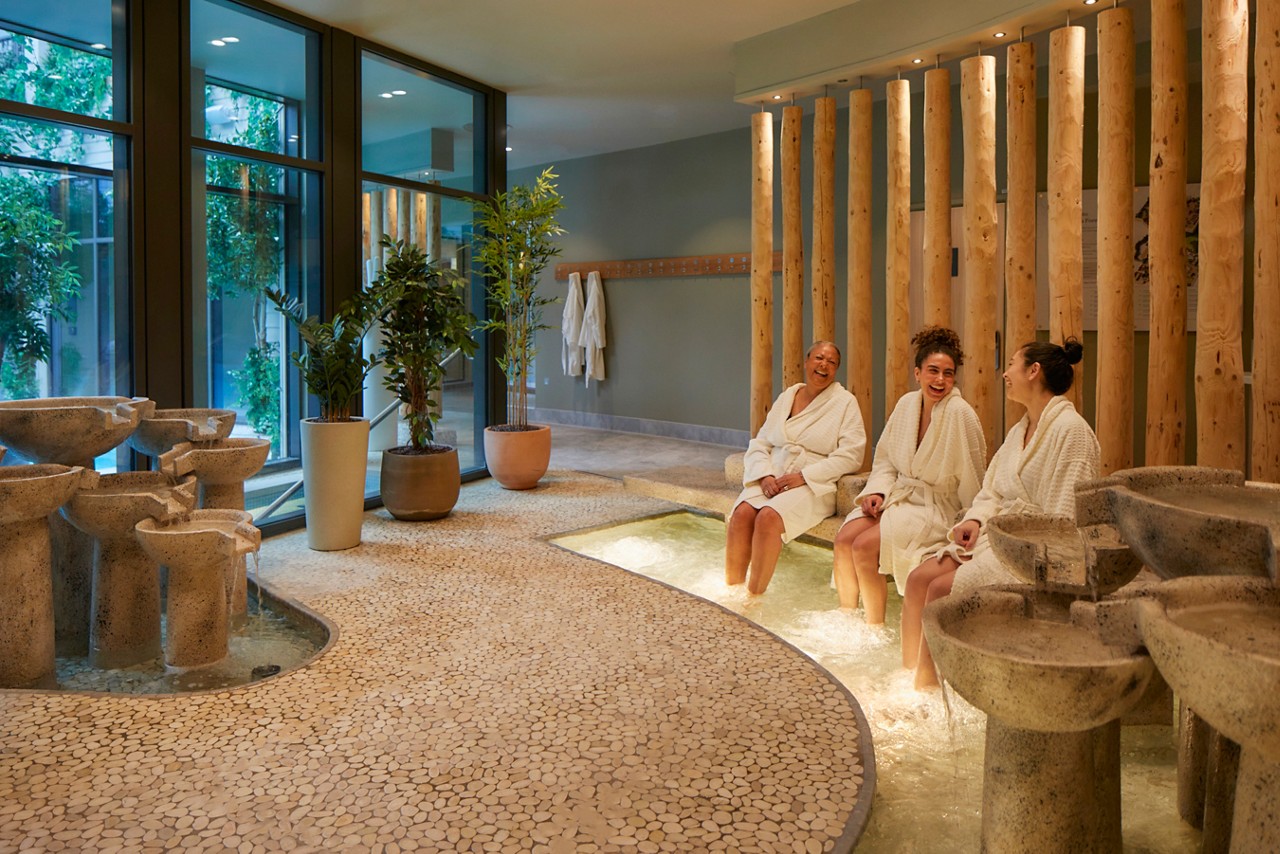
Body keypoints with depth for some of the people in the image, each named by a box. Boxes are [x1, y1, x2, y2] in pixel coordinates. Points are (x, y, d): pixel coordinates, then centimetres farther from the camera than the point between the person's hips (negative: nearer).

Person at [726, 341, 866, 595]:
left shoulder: (845, 403, 4)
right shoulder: (786, 397, 16)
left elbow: (850, 455, -7)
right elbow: (760, 444, 12)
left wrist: (803, 476, -15)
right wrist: (765, 476, -9)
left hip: (814, 487, -4)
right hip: (772, 480, 4)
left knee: (769, 516, -32)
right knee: (742, 513, -27)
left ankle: (754, 597, -21)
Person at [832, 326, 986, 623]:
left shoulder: (960, 414, -17)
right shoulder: (907, 403, 3)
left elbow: (971, 480, -11)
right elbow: (885, 458, 13)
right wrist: (877, 491, -2)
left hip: (938, 507, -6)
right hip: (899, 495, 6)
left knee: (864, 546, -22)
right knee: (843, 539, -14)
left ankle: (875, 630, -3)